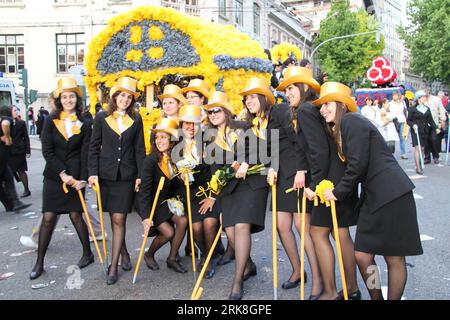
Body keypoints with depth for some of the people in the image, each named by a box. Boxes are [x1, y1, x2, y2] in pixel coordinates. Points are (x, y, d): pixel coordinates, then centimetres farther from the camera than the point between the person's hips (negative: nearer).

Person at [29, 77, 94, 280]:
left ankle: (88, 253, 22)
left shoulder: (84, 124, 2)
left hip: (75, 176, 0)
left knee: (75, 215, 4)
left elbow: (85, 154, -1)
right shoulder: (51, 121, 2)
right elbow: (47, 151, -5)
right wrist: (62, 174, -14)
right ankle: (39, 262, 10)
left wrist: (83, 178, -12)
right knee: (48, 217, -1)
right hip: (53, 176, 1)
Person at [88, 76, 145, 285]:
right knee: (114, 218, 10)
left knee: (119, 219, -5)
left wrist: (140, 175, -1)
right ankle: (124, 254, 30)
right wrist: (93, 172, -5)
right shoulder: (102, 118, 3)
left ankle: (113, 266, 2)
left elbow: (139, 149, 5)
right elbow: (94, 147, 4)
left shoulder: (136, 119, 4)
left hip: (127, 175, -1)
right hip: (106, 174, 1)